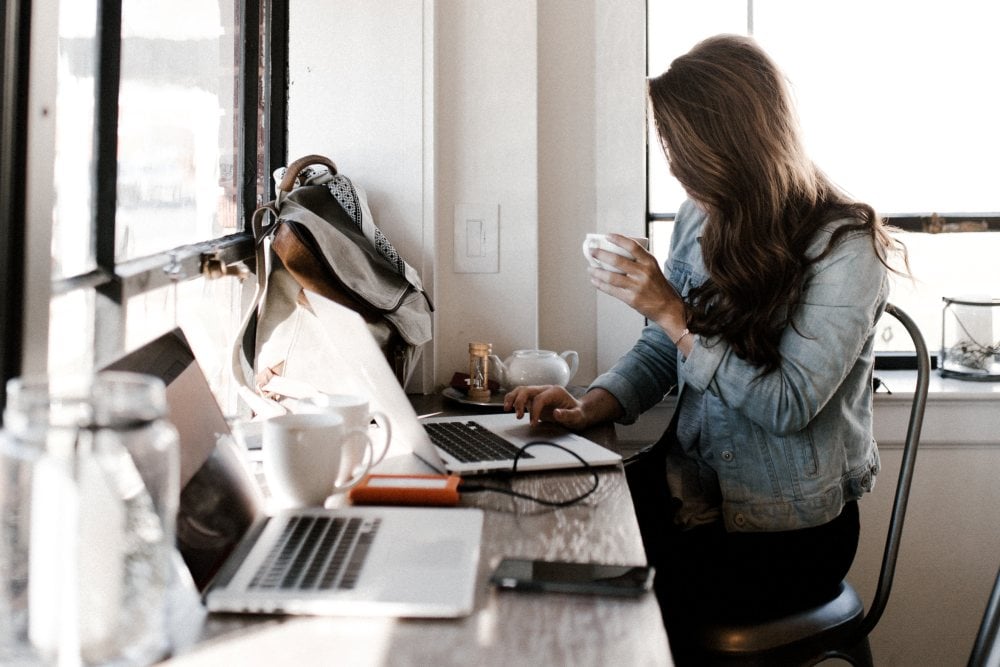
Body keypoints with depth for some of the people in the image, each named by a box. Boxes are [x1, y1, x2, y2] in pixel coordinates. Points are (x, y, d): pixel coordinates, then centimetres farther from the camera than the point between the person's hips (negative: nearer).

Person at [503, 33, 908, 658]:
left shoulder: (844, 247, -15)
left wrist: (673, 312, -22)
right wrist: (590, 407, -9)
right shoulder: (701, 219, 4)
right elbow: (659, 351, 10)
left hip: (789, 531, -5)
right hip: (691, 489, 6)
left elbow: (789, 405, -19)